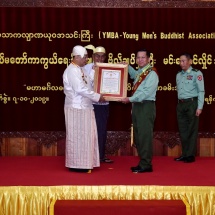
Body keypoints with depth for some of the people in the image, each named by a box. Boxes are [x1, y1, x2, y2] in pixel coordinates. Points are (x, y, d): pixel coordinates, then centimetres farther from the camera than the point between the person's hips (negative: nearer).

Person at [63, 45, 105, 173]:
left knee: (85, 136, 11)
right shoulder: (72, 71, -15)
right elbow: (80, 89, -22)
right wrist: (97, 97, -16)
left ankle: (83, 163, 18)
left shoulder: (80, 70, 15)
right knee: (77, 136, -3)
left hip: (84, 108, 9)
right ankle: (76, 164, 5)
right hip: (76, 109, -9)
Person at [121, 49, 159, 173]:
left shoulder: (152, 74, -11)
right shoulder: (139, 72, 15)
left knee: (145, 135, -8)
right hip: (137, 106, 9)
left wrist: (130, 99, -18)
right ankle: (143, 163, 19)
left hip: (146, 106, -9)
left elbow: (146, 92, -20)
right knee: (138, 136, 11)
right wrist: (127, 66, 27)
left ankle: (146, 165, -3)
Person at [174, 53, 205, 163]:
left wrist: (199, 107, -13)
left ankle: (190, 155, 6)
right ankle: (184, 154, 18)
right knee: (182, 130, 10)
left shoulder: (196, 73, -5)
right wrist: (180, 103, 9)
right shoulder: (178, 75, 14)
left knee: (192, 130, 0)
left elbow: (201, 91, -8)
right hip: (180, 104, 6)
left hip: (192, 103, -6)